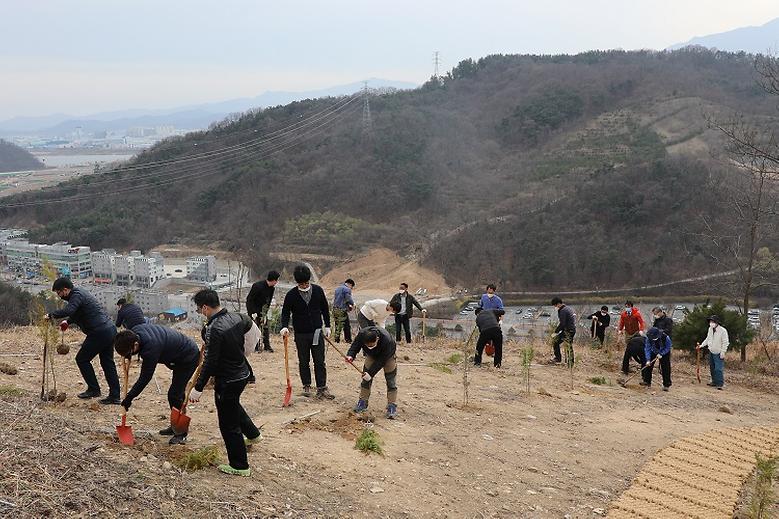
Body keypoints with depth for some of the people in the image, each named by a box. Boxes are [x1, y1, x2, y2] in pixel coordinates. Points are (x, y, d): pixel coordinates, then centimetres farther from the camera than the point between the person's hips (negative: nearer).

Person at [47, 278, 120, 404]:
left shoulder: (77, 295, -11)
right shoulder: (80, 293, 21)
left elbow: (67, 311, -29)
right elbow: (77, 313, 36)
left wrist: (51, 315, -17)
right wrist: (68, 321, 23)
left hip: (99, 333, -10)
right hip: (110, 329, 10)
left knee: (82, 359, 4)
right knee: (107, 363, 11)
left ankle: (93, 389, 8)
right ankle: (115, 396, 12)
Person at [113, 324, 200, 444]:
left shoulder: (151, 348, -36)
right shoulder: (134, 332, -11)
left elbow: (145, 378, -28)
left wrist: (129, 398, -20)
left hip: (188, 358, -10)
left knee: (175, 394, -10)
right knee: (174, 393, 17)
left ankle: (181, 433, -1)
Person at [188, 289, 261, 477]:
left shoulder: (214, 329, -26)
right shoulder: (237, 318, -2)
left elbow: (210, 362, -25)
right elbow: (248, 323, 23)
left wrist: (198, 388, -19)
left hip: (227, 381, -9)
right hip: (243, 373, 9)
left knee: (228, 425, 5)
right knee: (234, 405, 36)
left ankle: (239, 466, 15)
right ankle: (252, 434, 53)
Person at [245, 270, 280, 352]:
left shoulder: (272, 288, -4)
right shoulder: (258, 286, -25)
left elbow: (269, 301, 4)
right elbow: (249, 299, -20)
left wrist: (265, 311, -3)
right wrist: (253, 312, -22)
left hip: (262, 309, 6)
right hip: (253, 308, -6)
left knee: (265, 327, 2)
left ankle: (267, 346, 9)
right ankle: (255, 346, 5)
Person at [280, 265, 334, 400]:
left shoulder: (318, 290, -1)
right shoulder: (291, 295, -6)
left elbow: (325, 309, 9)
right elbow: (285, 312, -3)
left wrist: (327, 326, 8)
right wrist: (284, 326, -20)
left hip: (317, 332, 1)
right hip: (301, 334, -1)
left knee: (320, 362, 0)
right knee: (303, 362, 10)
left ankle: (322, 388, 4)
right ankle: (306, 386, 23)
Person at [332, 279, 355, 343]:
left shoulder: (338, 288, 17)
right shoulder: (347, 289, -9)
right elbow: (348, 299, -19)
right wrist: (352, 304, 2)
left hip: (335, 309, 8)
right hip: (342, 310, -8)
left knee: (337, 325, 14)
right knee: (346, 326, 1)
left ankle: (337, 340, 16)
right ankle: (348, 340, 5)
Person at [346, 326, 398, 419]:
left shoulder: (387, 341, -43)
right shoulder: (361, 335, -34)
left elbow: (381, 361, -36)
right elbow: (355, 345, -19)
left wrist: (371, 373, -38)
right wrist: (350, 355, -40)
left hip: (387, 356, -4)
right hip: (371, 355, 4)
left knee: (390, 380, -8)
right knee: (366, 378, -1)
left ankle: (392, 406, -4)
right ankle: (363, 401, 12)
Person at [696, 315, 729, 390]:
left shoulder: (723, 330, -16)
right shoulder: (710, 329, 5)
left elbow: (725, 342, -13)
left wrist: (723, 352, -15)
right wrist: (701, 345, 10)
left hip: (718, 353, -7)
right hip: (711, 352, 7)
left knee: (719, 369, -11)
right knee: (712, 368, 13)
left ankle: (720, 384, -7)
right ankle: (714, 382, 24)